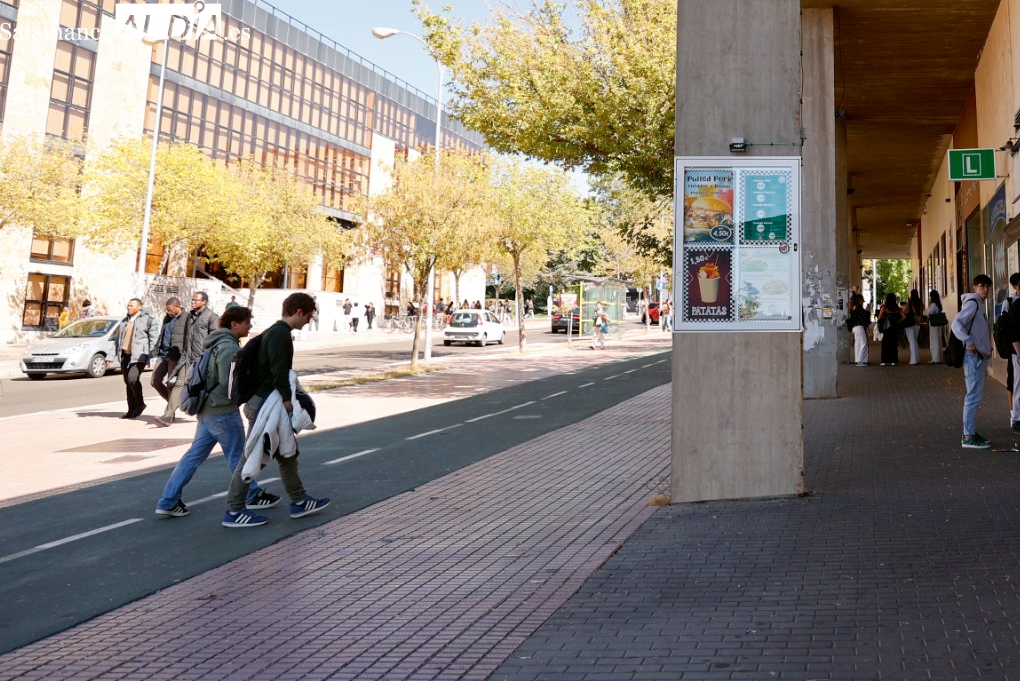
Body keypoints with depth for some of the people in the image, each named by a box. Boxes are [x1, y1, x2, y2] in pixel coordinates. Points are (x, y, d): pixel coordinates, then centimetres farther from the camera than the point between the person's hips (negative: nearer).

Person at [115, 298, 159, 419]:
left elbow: (154, 339, -4)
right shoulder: (124, 321, 21)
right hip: (125, 355, 7)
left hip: (138, 356, -7)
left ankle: (140, 404, 0)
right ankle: (131, 410, 14)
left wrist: (150, 356, -11)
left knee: (132, 378, -21)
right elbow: (118, 338, 23)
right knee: (127, 382, 6)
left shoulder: (148, 320, 0)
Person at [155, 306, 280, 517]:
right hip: (222, 411, -10)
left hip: (208, 408, 10)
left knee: (195, 454, 11)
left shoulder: (219, 343, 14)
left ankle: (168, 501, 11)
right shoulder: (229, 347, -18)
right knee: (236, 456, 6)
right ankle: (253, 497, 21)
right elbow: (228, 381, -23)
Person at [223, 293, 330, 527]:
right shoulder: (280, 334, -15)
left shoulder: (274, 332, 17)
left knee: (287, 453, 16)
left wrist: (288, 396, 16)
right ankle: (234, 511, 3)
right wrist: (286, 398, -23)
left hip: (264, 400, 11)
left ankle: (299, 501, 26)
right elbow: (279, 369, -24)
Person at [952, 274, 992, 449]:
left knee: (976, 396, 14)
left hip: (981, 357, 10)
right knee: (974, 397, -9)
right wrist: (969, 342, -28)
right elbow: (956, 324, -23)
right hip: (973, 357, -10)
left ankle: (970, 432, 21)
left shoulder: (980, 305, 18)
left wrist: (988, 348, 13)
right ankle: (969, 437, -7)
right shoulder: (972, 303, -11)